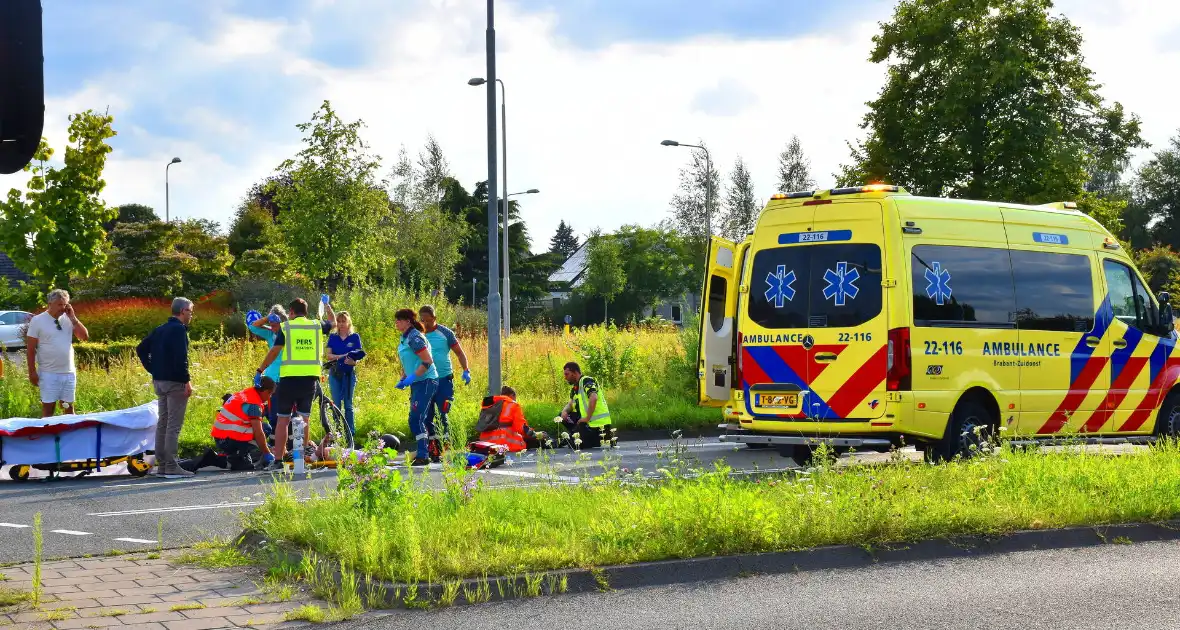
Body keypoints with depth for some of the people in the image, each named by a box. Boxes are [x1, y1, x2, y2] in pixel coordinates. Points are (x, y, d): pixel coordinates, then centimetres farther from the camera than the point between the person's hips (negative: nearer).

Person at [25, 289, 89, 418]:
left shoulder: (68, 319, 6)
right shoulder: (37, 320, -5)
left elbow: (85, 337, 0)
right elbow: (30, 349, -5)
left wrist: (73, 318, -6)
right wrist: (32, 372, -8)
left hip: (69, 373, 4)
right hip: (48, 374, -4)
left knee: (69, 407, 10)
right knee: (48, 408, -1)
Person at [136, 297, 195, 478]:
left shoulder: (160, 329, 14)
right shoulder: (179, 329, -12)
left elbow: (141, 349, 17)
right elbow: (180, 358, -21)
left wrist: (152, 370, 15)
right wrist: (187, 381, -18)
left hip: (159, 381, 9)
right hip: (175, 382, -9)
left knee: (162, 423, 13)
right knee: (173, 425, -7)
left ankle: (161, 465, 16)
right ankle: (171, 467, -8)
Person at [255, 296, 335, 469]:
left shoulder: (286, 327, 0)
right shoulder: (317, 326, 9)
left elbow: (274, 351, -4)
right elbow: (333, 323, 30)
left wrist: (260, 370, 5)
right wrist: (326, 305, 48)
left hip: (289, 378, -3)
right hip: (311, 377, 3)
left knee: (283, 419, 2)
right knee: (303, 419, 15)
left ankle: (278, 460, -2)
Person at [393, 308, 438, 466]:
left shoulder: (414, 337, -16)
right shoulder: (405, 338, 14)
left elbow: (428, 361, -22)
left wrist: (411, 378, -23)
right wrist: (403, 379, 12)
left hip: (425, 382, -10)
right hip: (418, 383, 10)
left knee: (416, 419, -13)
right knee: (419, 420, 13)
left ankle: (423, 456, -12)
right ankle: (432, 453, 19)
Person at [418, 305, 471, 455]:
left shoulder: (445, 333, -3)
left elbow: (459, 352, 2)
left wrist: (466, 371, -11)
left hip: (444, 379, -3)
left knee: (443, 414, -9)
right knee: (427, 416, 3)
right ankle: (433, 447, 12)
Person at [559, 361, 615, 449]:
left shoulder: (586, 381, -12)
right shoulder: (575, 388, 18)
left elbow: (593, 398, -27)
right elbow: (571, 404, 13)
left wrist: (587, 418, -26)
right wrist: (565, 411, -10)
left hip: (598, 422, -9)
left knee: (574, 444, -12)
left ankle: (607, 438, -2)